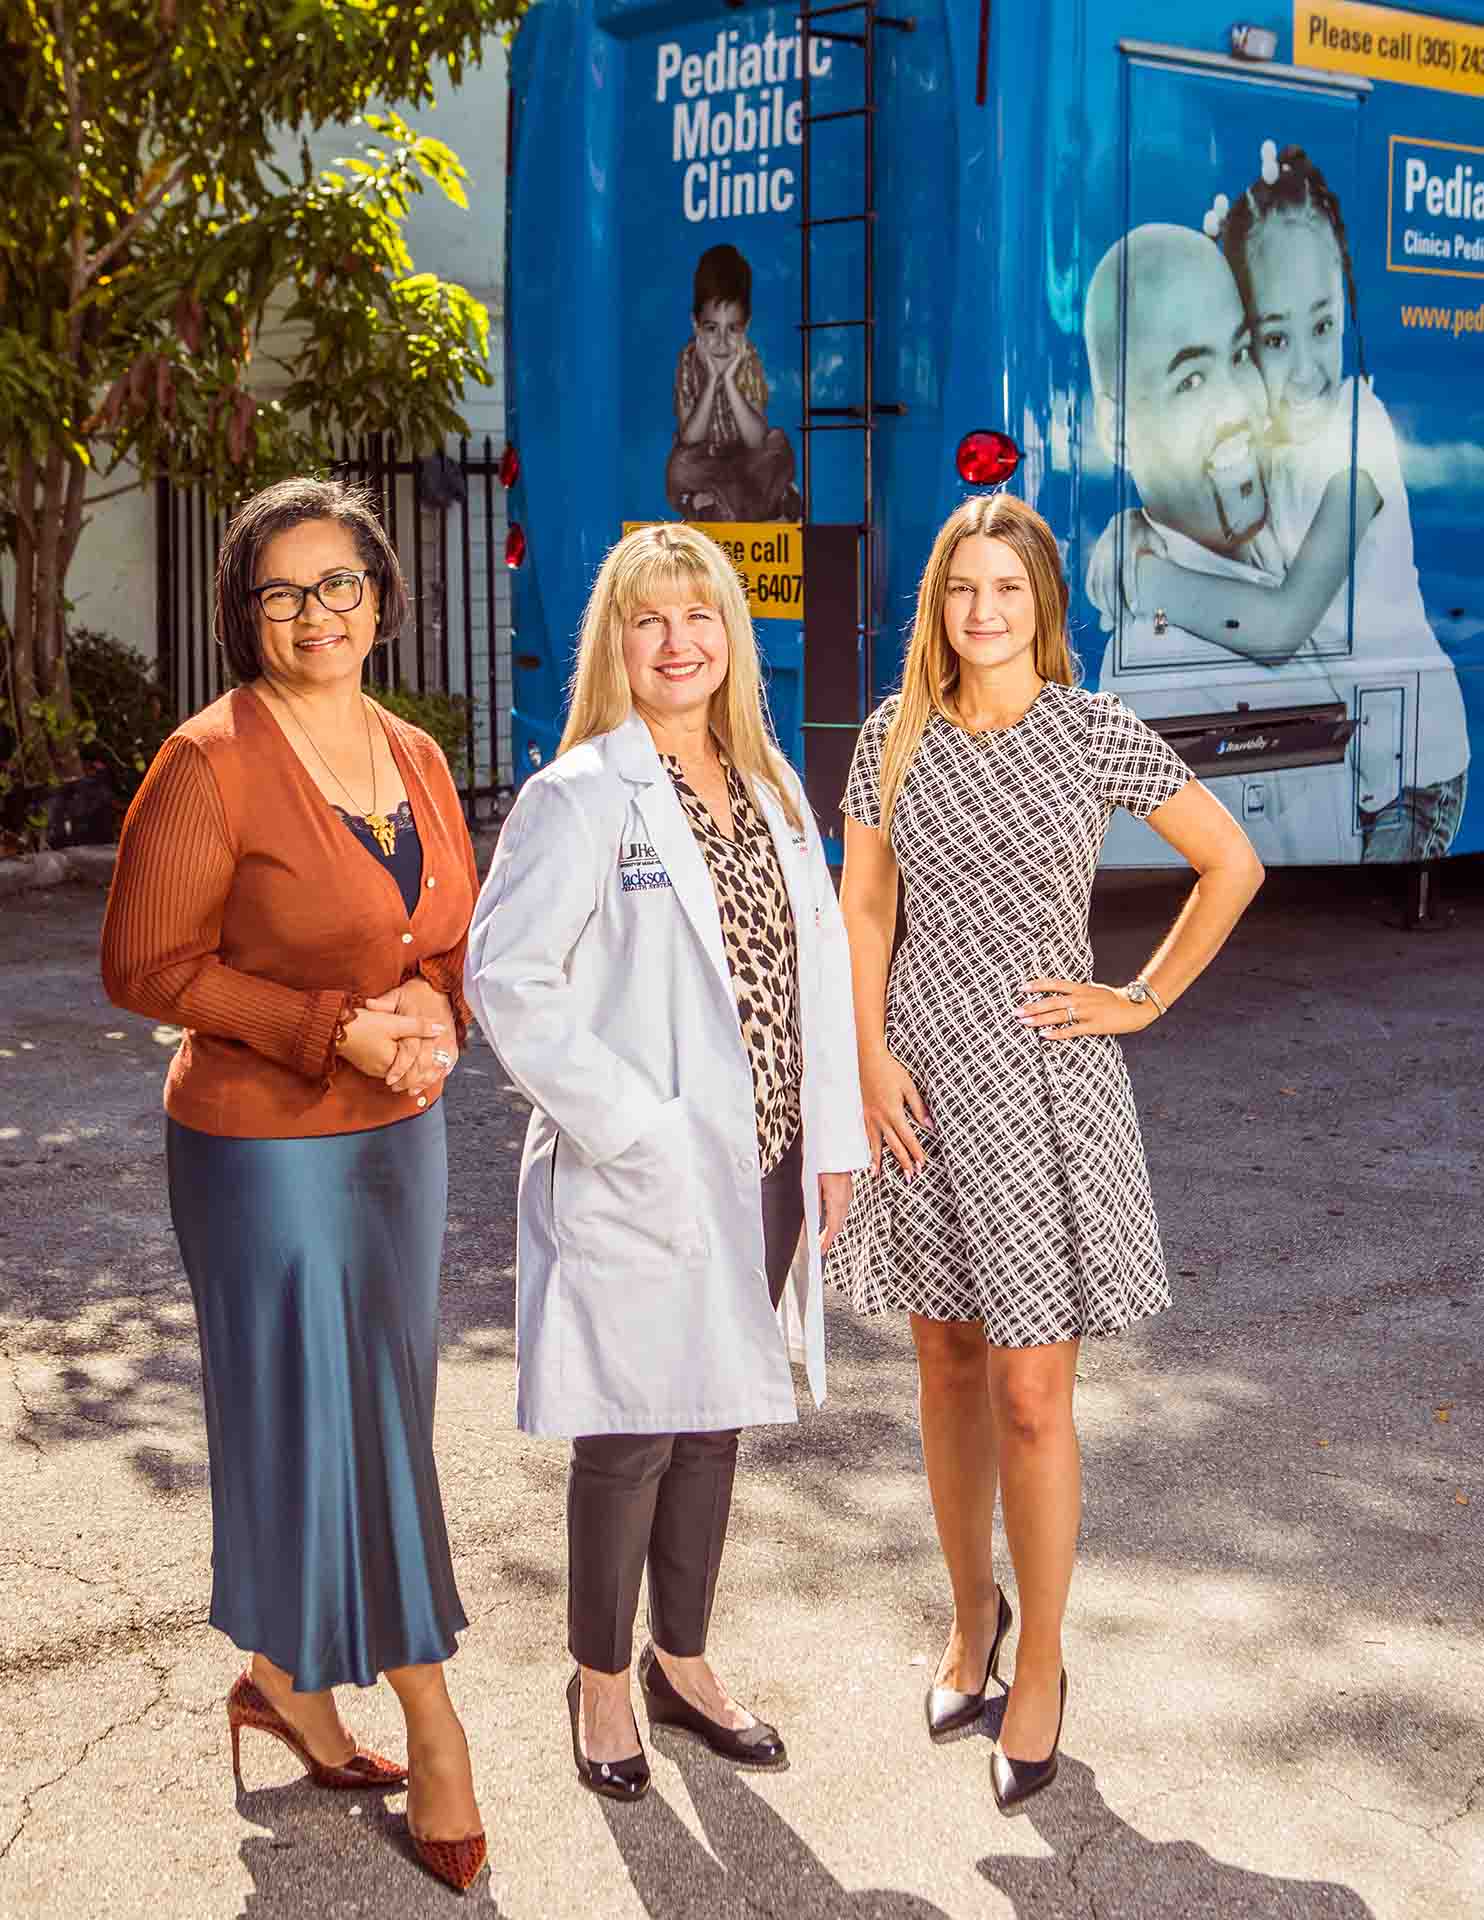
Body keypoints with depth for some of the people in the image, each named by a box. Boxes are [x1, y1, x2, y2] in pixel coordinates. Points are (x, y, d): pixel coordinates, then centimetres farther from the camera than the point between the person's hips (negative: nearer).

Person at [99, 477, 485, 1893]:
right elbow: (146, 963, -14)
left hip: (399, 1134, 7)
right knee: (329, 1419, 2)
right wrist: (332, 1029, -20)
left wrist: (435, 1006, -8)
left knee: (372, 1404, 13)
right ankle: (431, 1730, 16)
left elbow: (460, 934, 15)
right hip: (264, 1144, -7)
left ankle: (289, 1675, 32)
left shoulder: (413, 758, 6)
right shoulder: (210, 763, -14)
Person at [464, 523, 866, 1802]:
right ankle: (601, 1682, 23)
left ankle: (683, 1659, 33)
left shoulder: (771, 789, 10)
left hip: (764, 1169, 6)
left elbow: (823, 963, 11)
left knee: (713, 1419, 17)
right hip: (646, 1183, -6)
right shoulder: (579, 798, -11)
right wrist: (625, 1127, -18)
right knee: (629, 1434, 4)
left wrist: (834, 1137, 6)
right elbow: (505, 976, -15)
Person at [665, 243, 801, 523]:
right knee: (679, 468, -32)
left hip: (743, 462, 1)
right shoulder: (689, 360, -15)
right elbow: (689, 441, -21)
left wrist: (729, 380, -29)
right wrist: (711, 380, -28)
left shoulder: (748, 360, -14)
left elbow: (756, 441, -22)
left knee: (778, 442, -25)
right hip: (703, 464, -1)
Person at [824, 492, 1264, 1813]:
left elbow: (1233, 864, 1)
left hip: (1044, 1080, -3)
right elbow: (862, 907, 8)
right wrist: (871, 1053, -2)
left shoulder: (1096, 734, -5)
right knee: (949, 1364, 13)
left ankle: (1040, 1666, 13)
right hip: (924, 1075, 3)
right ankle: (972, 1613, 31)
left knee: (1031, 1392, -3)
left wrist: (1145, 999, -2)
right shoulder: (893, 737, 4)